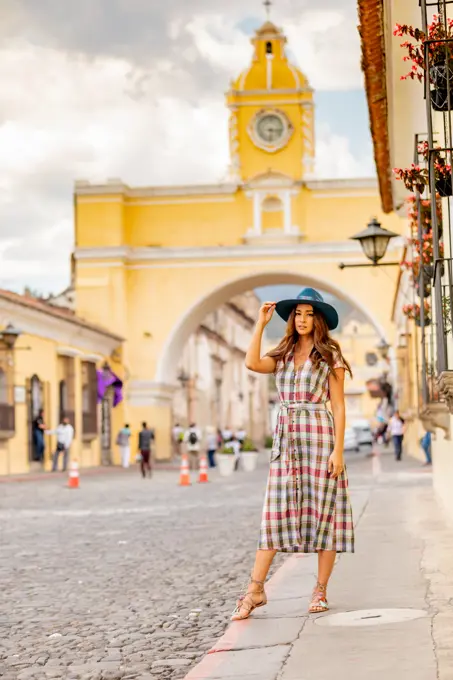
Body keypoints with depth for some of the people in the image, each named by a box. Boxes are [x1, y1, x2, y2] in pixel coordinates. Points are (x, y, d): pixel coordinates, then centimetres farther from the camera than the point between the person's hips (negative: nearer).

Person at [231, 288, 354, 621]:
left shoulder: (330, 356, 2)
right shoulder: (283, 355, 13)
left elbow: (338, 405, -2)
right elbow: (253, 363, -8)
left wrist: (338, 449, -10)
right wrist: (261, 323, -2)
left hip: (319, 436, -3)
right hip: (287, 438, 4)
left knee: (323, 512, -1)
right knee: (275, 513, -1)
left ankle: (321, 591, 5)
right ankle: (255, 590, -2)